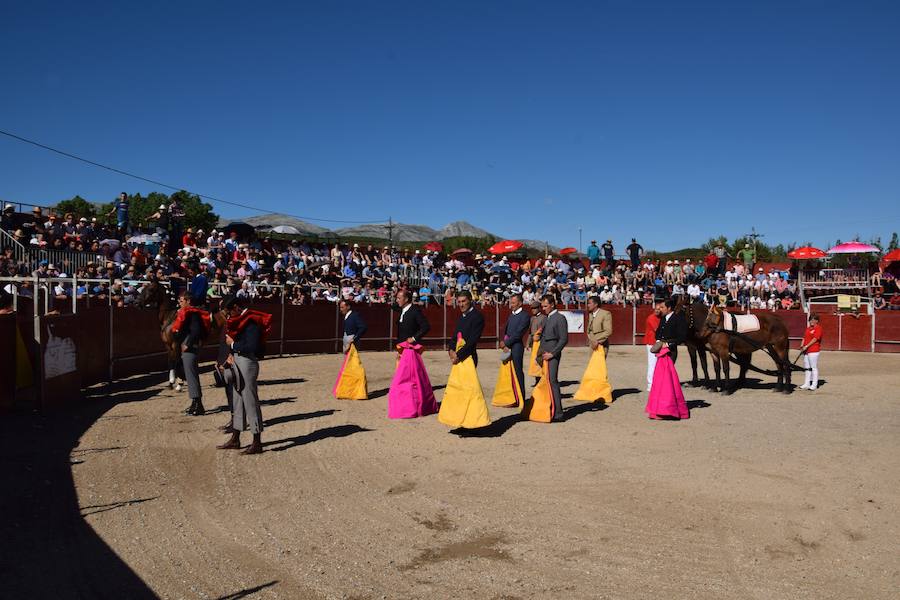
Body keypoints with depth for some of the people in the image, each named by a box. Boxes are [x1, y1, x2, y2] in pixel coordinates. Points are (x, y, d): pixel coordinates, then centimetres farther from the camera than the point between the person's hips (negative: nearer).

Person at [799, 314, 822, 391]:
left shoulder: (818, 328, -8)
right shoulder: (808, 328, 18)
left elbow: (815, 339, -16)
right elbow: (804, 338, 19)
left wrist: (806, 346, -19)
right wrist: (802, 346, 4)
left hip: (813, 350, -9)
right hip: (806, 351, 9)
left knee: (814, 367, -4)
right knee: (807, 368, 13)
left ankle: (814, 385, 2)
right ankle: (807, 384, 20)